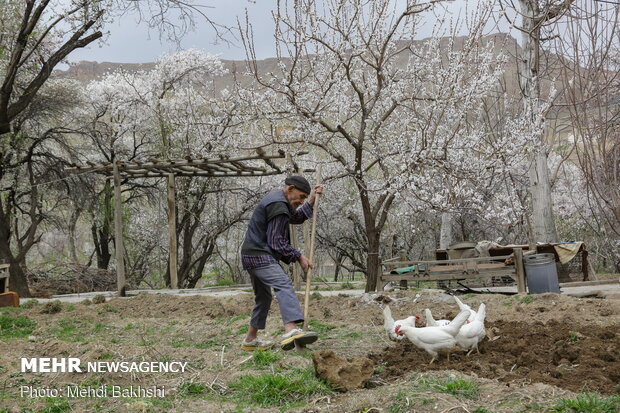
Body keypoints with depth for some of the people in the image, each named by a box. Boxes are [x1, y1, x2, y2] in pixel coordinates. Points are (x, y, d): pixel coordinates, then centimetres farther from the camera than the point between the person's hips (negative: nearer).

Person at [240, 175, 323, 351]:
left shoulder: (275, 197, 19)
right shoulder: (278, 206, -14)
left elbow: (295, 217, 25)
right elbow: (276, 242, -17)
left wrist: (311, 201, 14)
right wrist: (299, 257, -10)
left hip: (252, 255, 11)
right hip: (260, 255, -11)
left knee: (263, 297, 18)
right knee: (284, 285, -27)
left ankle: (250, 340, 24)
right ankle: (291, 330, -46)